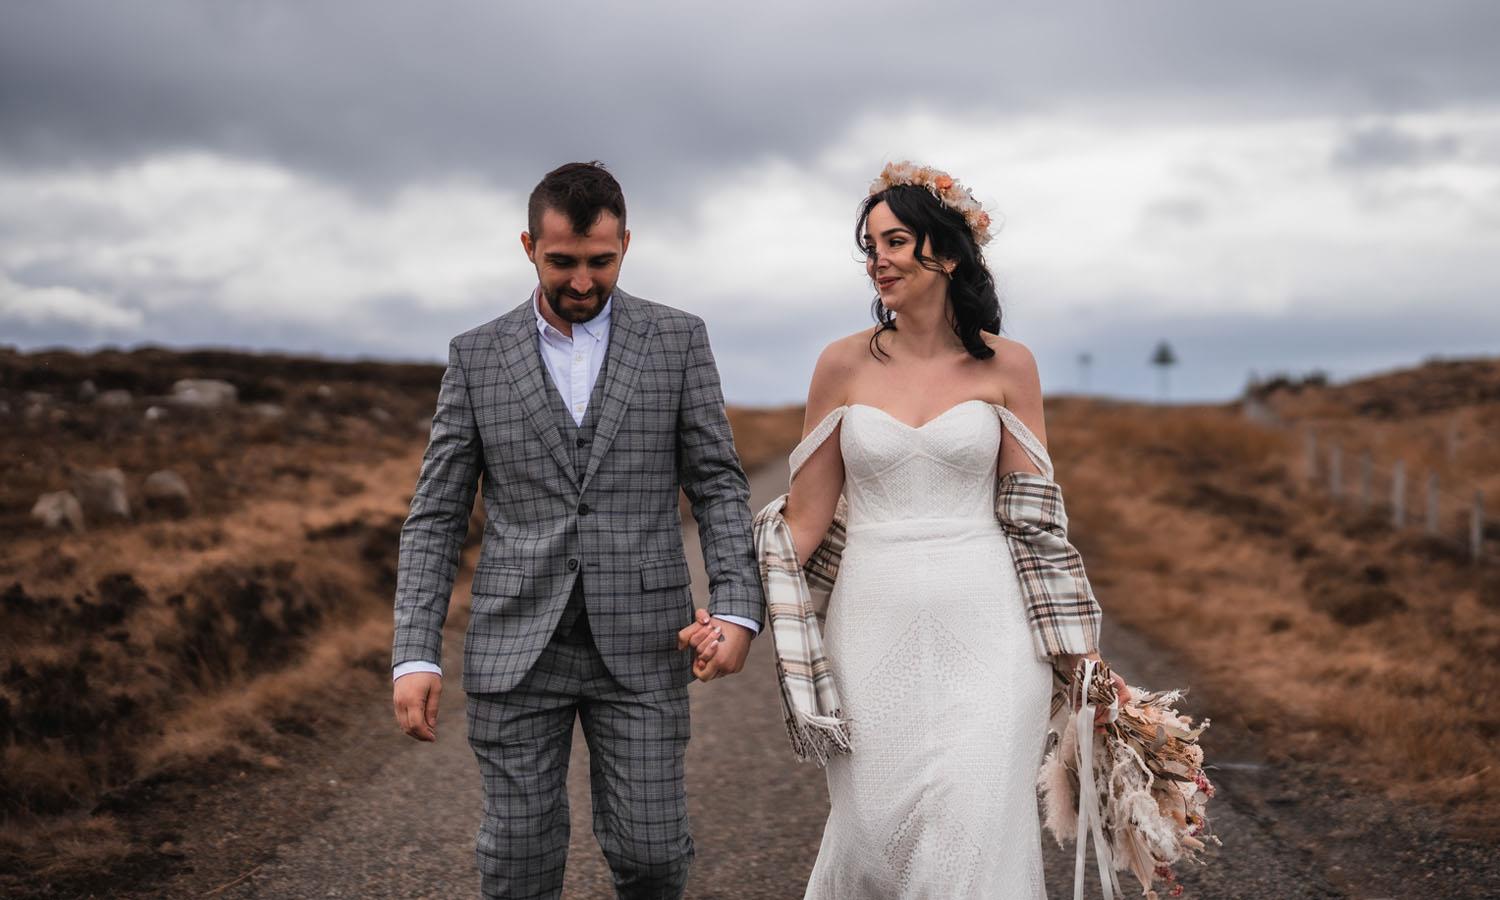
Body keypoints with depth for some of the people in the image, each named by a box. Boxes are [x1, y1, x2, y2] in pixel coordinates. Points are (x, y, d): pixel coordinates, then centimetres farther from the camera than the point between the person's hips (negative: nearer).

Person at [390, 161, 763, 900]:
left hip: (640, 642, 0)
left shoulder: (677, 340, 3)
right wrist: (415, 654, -5)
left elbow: (718, 485, 2)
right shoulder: (476, 355, 4)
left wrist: (737, 609, -13)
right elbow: (436, 515, 3)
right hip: (516, 645, 1)